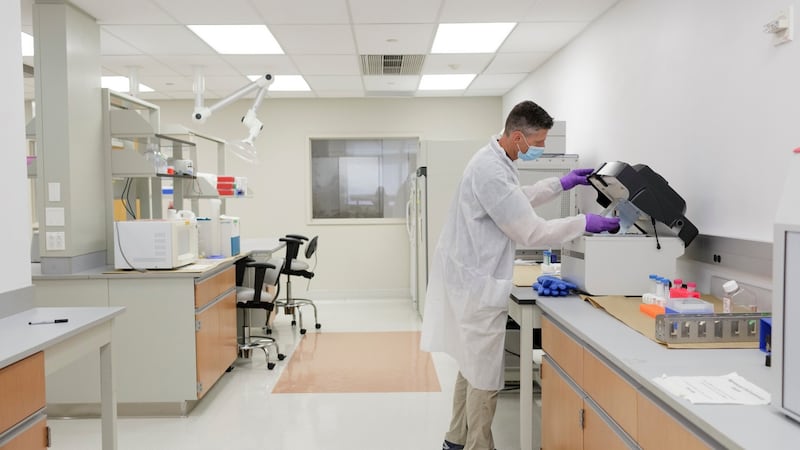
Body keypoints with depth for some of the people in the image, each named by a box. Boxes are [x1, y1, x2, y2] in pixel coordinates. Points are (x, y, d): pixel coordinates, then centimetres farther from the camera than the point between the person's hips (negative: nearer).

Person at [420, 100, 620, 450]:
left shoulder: (494, 159, 9)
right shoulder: (492, 170, -24)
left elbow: (515, 200, 27)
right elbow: (531, 232, -22)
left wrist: (560, 185, 20)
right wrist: (584, 223, -11)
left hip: (472, 277, 11)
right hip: (479, 282, -11)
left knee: (472, 365, 20)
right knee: (485, 375, 1)